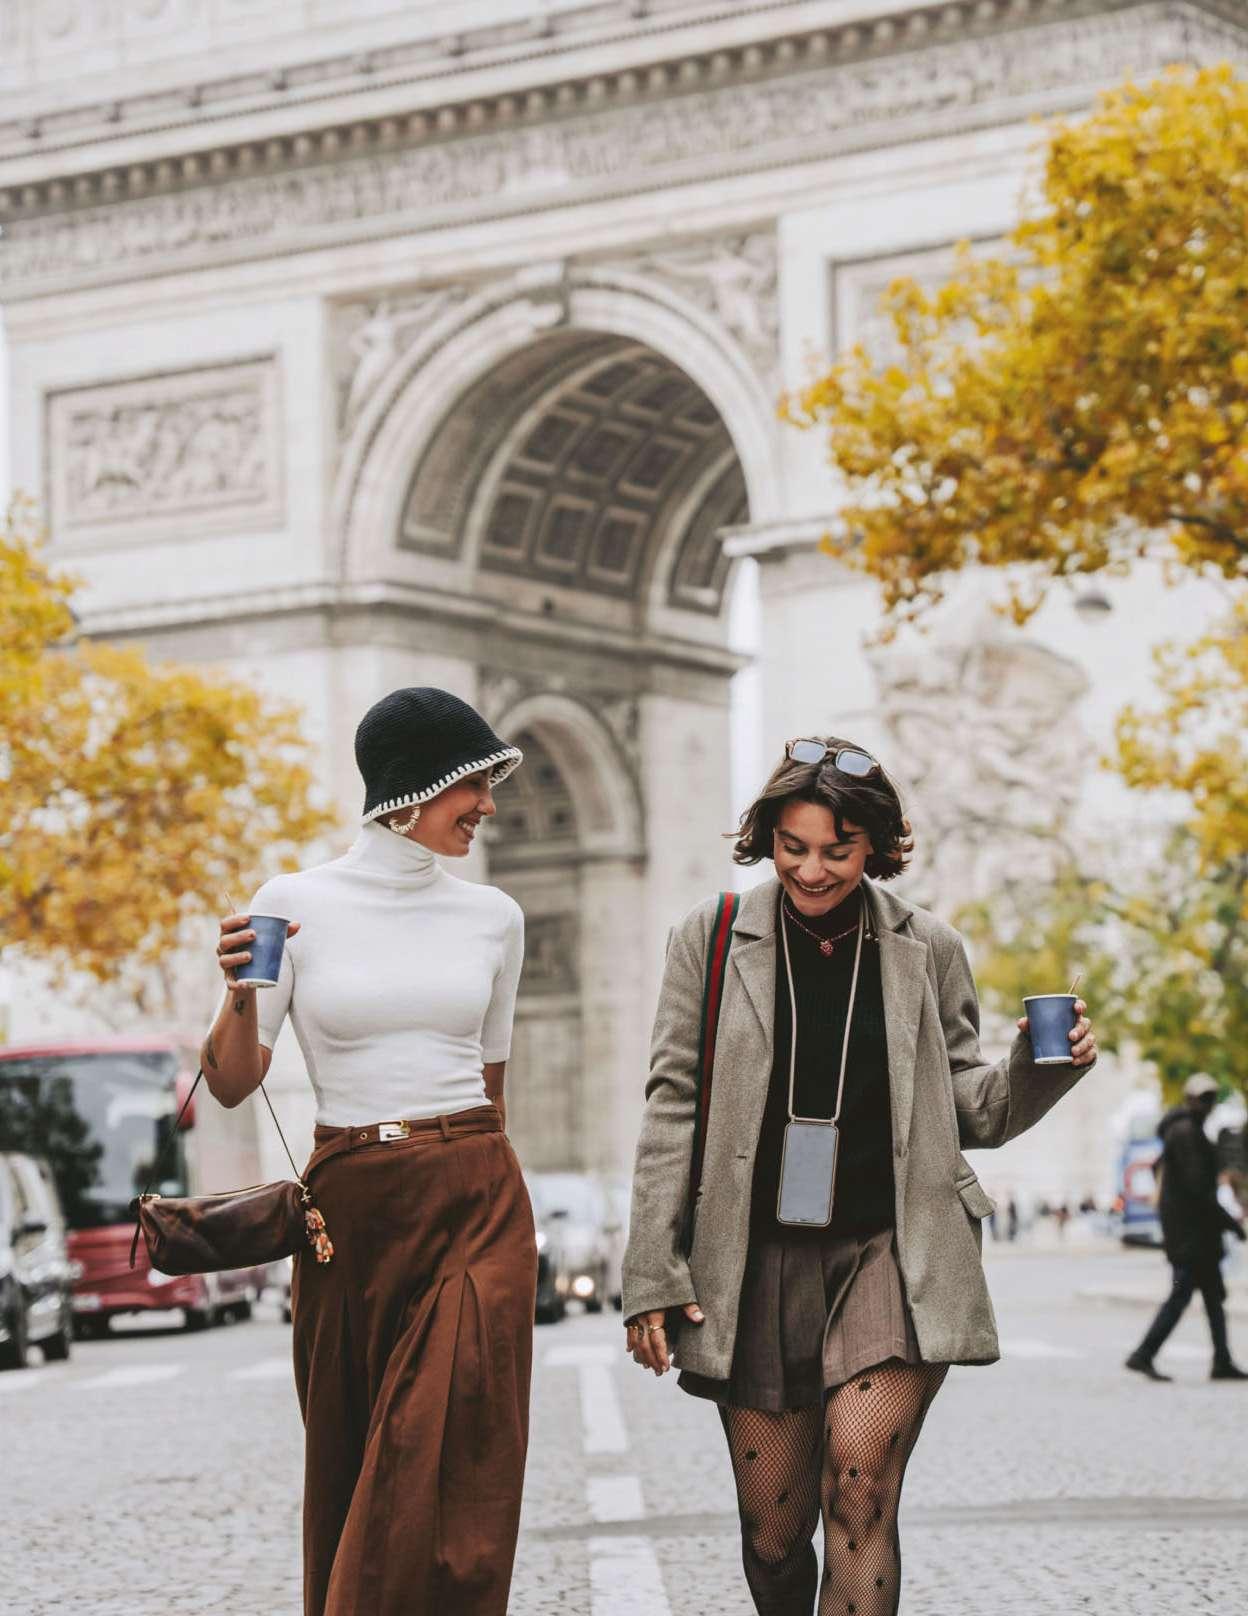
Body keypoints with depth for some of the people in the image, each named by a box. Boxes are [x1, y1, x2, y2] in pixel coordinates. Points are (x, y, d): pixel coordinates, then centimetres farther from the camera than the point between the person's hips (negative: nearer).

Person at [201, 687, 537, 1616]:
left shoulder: (493, 918, 7)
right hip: (348, 1213, -1)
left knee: (445, 1479, -8)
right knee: (351, 1472, 8)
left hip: (474, 1207, 1)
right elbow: (234, 1085, 0)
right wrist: (242, 994, -17)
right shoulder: (294, 904, -1)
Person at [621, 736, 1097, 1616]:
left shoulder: (927, 948, 6)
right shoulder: (713, 938, 4)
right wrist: (652, 1275, -1)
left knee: (860, 1483, -20)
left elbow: (975, 1113, 12)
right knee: (774, 1527, 3)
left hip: (892, 1248, -1)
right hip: (760, 1258, 1)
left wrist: (1041, 1065, -10)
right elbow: (673, 1108, 4)